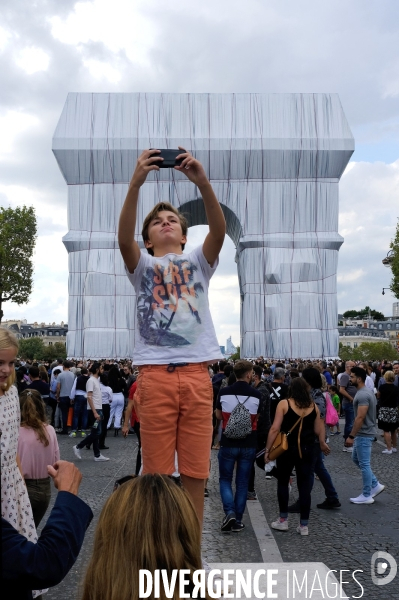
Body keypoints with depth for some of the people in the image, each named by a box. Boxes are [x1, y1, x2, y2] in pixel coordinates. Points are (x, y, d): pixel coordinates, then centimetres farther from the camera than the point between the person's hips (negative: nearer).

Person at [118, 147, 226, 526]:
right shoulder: (142, 265, 12)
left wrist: (203, 183, -21)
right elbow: (124, 239, -10)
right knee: (156, 471, 5)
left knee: (195, 471, 7)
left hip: (196, 373, 1)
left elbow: (219, 231, -6)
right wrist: (135, 184, -23)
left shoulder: (198, 262, 14)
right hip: (155, 375, -1)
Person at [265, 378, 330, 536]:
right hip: (307, 450, 2)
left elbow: (275, 429, -12)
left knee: (283, 483, 14)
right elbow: (319, 430, 4)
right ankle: (304, 525, 13)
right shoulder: (313, 406, 1)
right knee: (305, 486, 9)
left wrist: (267, 449, -6)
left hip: (287, 449, -2)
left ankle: (283, 520, 19)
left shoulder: (284, 404, -8)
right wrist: (322, 444, 23)